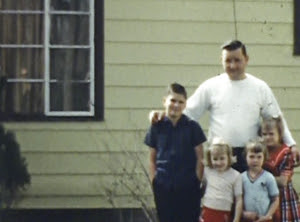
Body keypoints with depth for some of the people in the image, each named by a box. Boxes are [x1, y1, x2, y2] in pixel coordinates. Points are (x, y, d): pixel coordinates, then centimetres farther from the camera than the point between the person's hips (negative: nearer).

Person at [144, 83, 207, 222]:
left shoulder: (192, 127, -1)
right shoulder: (157, 128, 2)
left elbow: (200, 158, 2)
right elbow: (152, 159, 8)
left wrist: (198, 181, -4)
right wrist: (154, 181, 1)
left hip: (188, 186, -1)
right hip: (164, 188, 1)